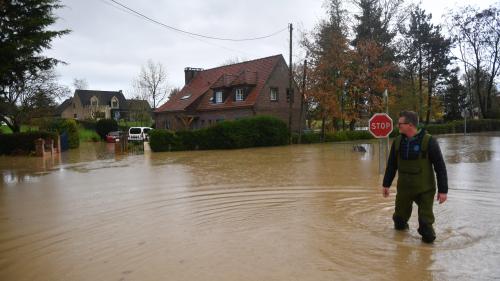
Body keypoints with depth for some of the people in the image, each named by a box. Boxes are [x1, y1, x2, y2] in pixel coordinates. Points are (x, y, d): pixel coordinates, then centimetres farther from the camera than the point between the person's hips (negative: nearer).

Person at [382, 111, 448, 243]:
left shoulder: (428, 141, -14)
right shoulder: (398, 141, -1)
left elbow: (440, 167, -10)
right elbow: (391, 165, 9)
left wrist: (443, 190, -10)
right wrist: (386, 184, 11)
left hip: (425, 189, -3)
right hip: (404, 187, 4)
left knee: (426, 220, 0)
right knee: (401, 215, 13)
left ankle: (427, 237, 25)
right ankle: (400, 225, 42)